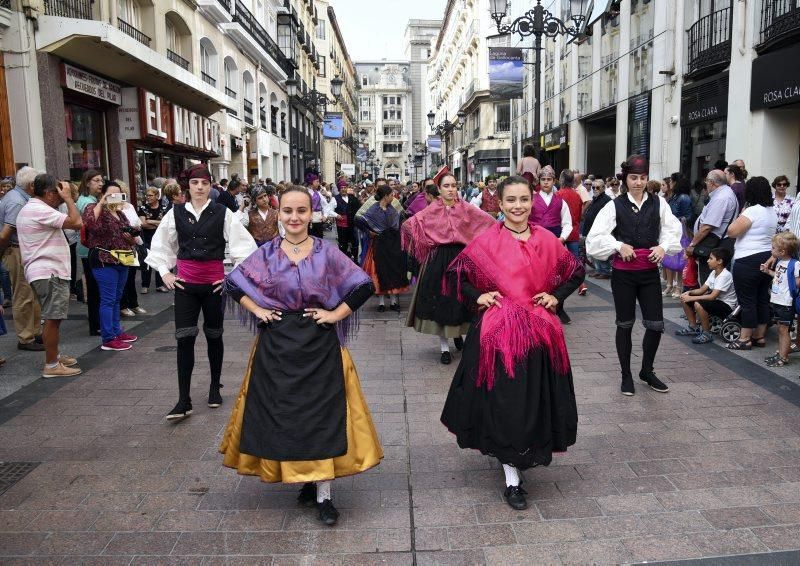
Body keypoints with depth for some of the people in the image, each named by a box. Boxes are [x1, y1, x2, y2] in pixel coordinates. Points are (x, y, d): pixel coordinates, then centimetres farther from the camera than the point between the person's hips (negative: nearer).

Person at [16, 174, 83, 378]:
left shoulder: (29, 209, 17)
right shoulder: (41, 210, -17)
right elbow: (76, 223, -22)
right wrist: (68, 198, -13)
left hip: (45, 271, 11)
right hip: (49, 273, -11)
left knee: (53, 318, 19)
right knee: (52, 319, -7)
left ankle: (54, 355, 30)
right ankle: (51, 365, -2)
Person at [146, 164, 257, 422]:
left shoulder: (222, 212, -4)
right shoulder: (176, 213, 3)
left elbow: (245, 244, -2)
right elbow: (160, 245, 14)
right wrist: (164, 272, 7)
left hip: (214, 282, -1)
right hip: (185, 283, 1)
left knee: (214, 335, 12)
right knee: (184, 339, -3)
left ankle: (215, 387, 31)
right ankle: (184, 400, 3)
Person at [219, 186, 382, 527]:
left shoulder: (326, 252, -3)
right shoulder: (266, 253, 2)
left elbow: (364, 285, -4)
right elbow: (232, 284, 12)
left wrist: (336, 314, -8)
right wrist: (257, 310, 0)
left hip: (318, 345, -2)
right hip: (277, 345, 2)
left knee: (320, 413, 0)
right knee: (281, 412, 8)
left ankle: (323, 494, 9)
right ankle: (309, 480, 27)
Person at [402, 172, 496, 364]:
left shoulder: (466, 208, 2)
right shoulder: (431, 210, 0)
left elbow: (490, 223, -3)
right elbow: (409, 225, -8)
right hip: (437, 260, -1)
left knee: (460, 298, 7)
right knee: (439, 300, 1)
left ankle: (458, 332, 36)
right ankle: (444, 346, 12)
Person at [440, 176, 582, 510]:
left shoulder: (547, 240, 4)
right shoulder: (486, 241, -4)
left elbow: (576, 272, 17)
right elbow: (455, 272, 4)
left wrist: (556, 297, 4)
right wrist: (477, 297, -7)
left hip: (539, 331, 3)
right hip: (498, 329, -3)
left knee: (535, 398, 13)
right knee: (504, 400, 0)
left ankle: (525, 454, 40)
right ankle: (512, 478, 12)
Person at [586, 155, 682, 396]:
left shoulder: (658, 203, 2)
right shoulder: (615, 205, -3)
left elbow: (673, 230, 4)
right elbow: (595, 237, -7)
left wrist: (663, 247, -13)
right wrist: (619, 246, -16)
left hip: (650, 272, 2)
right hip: (623, 273, -2)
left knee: (656, 324, 4)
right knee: (625, 324, 8)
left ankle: (647, 371, 28)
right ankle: (626, 376, 23)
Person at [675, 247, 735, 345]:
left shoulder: (725, 275, -22)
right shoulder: (713, 273, 7)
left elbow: (712, 296, -29)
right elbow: (701, 290, 6)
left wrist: (691, 298, -28)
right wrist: (689, 292, -13)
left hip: (727, 307, -9)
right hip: (715, 301, 9)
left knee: (698, 304, -34)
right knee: (684, 299, 2)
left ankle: (707, 334, -17)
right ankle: (693, 328, 14)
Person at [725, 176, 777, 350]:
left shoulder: (752, 211, -17)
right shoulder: (772, 212, 12)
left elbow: (732, 231, -19)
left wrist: (741, 215, -4)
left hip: (748, 261, -9)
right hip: (767, 257, 9)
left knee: (747, 301, -2)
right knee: (762, 299, 13)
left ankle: (745, 339, 4)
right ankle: (759, 336, 22)